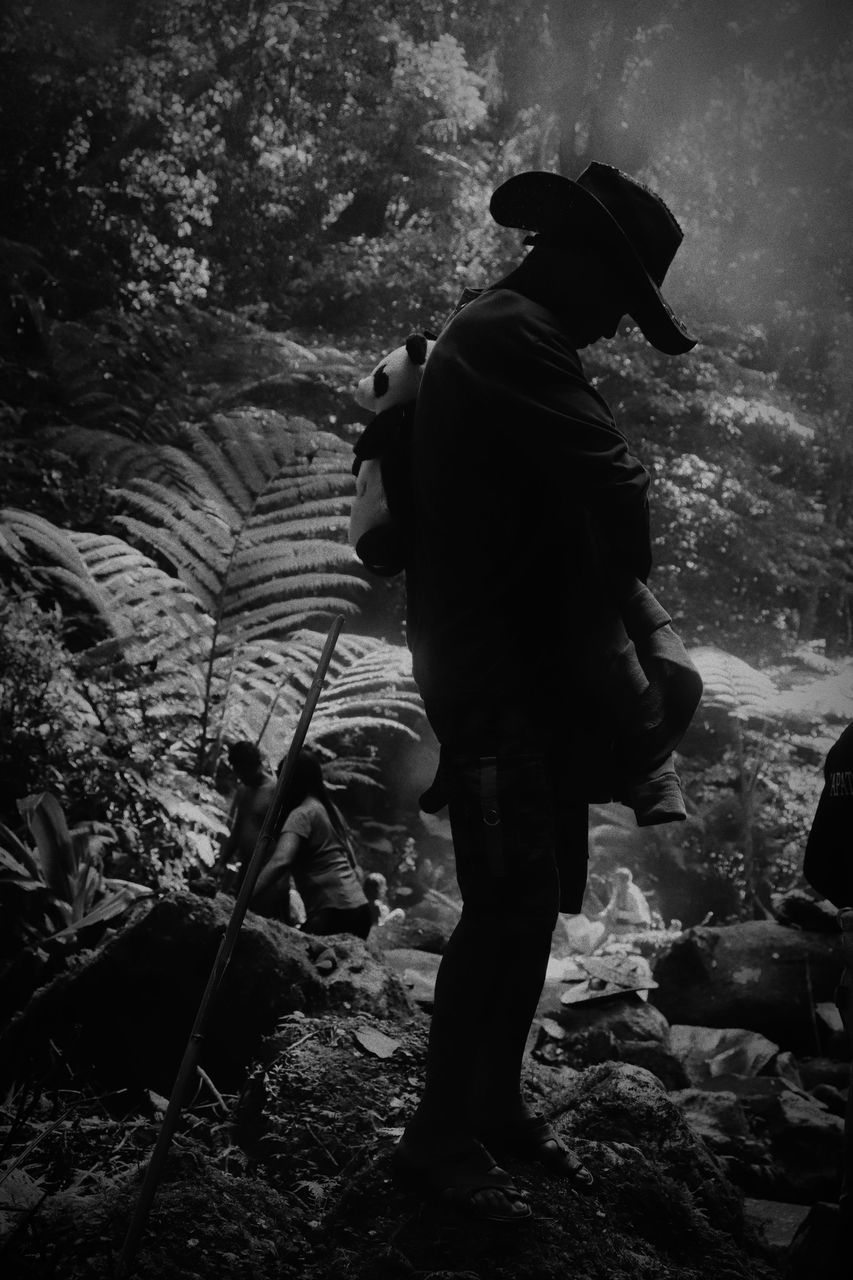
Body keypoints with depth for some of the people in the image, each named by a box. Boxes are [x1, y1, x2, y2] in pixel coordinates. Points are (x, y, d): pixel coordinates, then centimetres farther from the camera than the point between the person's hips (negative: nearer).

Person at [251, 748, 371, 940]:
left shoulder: (302, 814, -8)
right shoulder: (331, 809, 18)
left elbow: (280, 862, -24)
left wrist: (245, 901, -27)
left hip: (334, 912, -9)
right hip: (359, 909, 9)